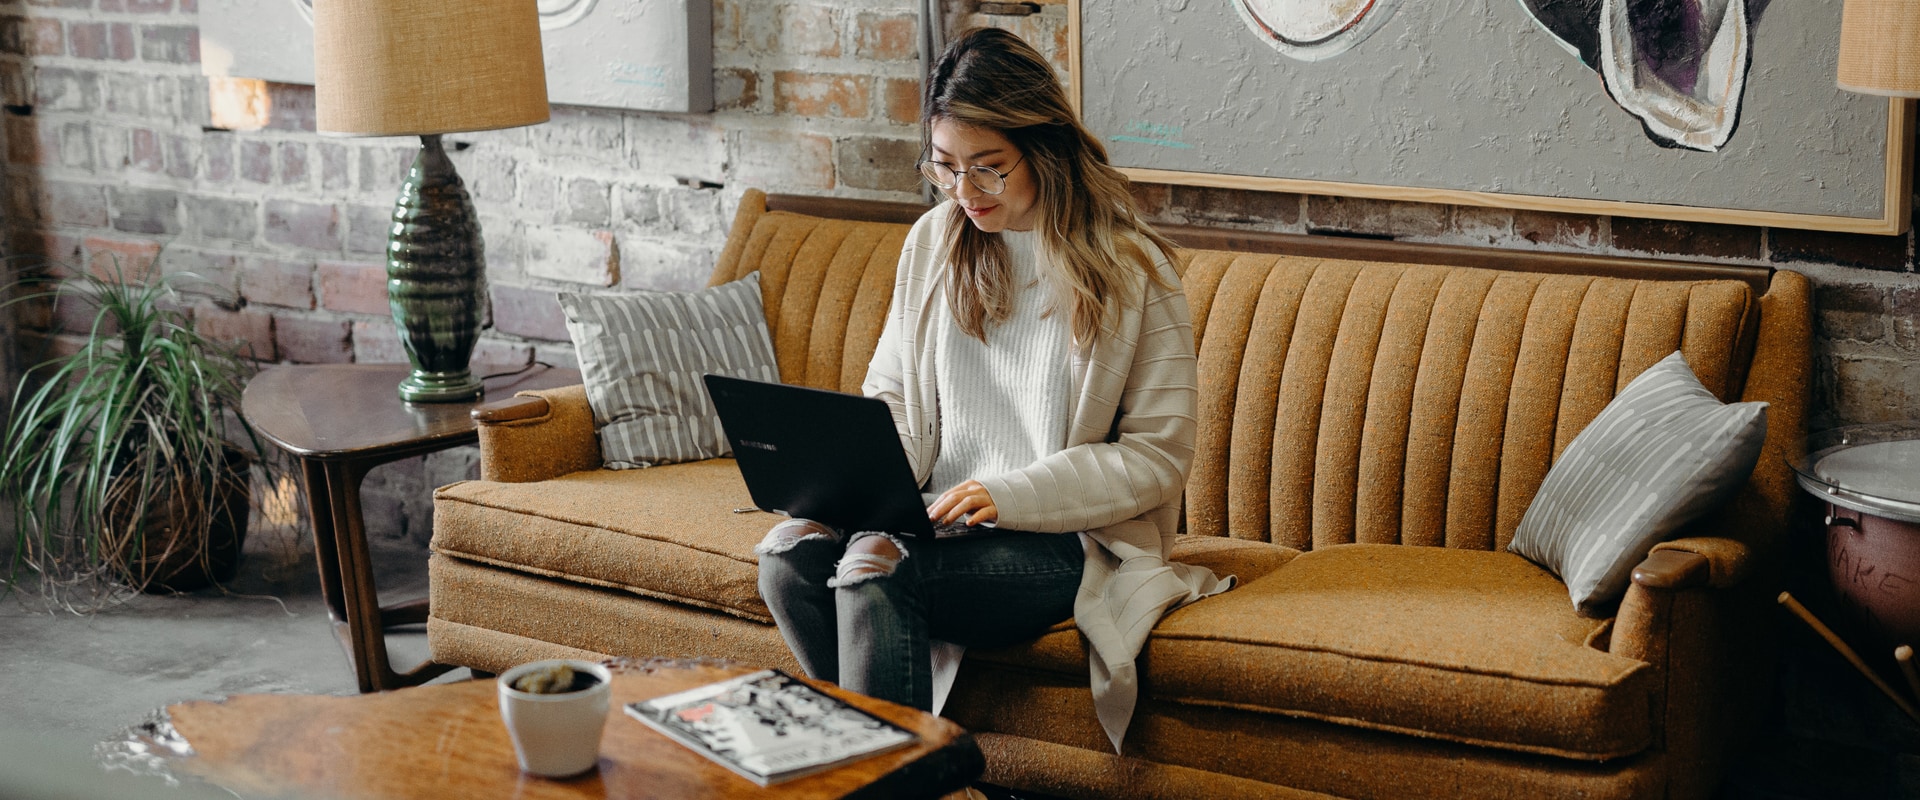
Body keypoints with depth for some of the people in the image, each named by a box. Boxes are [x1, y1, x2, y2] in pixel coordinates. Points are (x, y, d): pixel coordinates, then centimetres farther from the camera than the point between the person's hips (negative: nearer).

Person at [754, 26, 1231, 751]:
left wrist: (1011, 494, -19)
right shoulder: (934, 241, 10)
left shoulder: (1131, 269, -6)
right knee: (787, 550, -24)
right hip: (939, 521, 5)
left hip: (1064, 538, -5)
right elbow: (889, 396, 17)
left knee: (873, 569, -31)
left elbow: (1160, 454, -7)